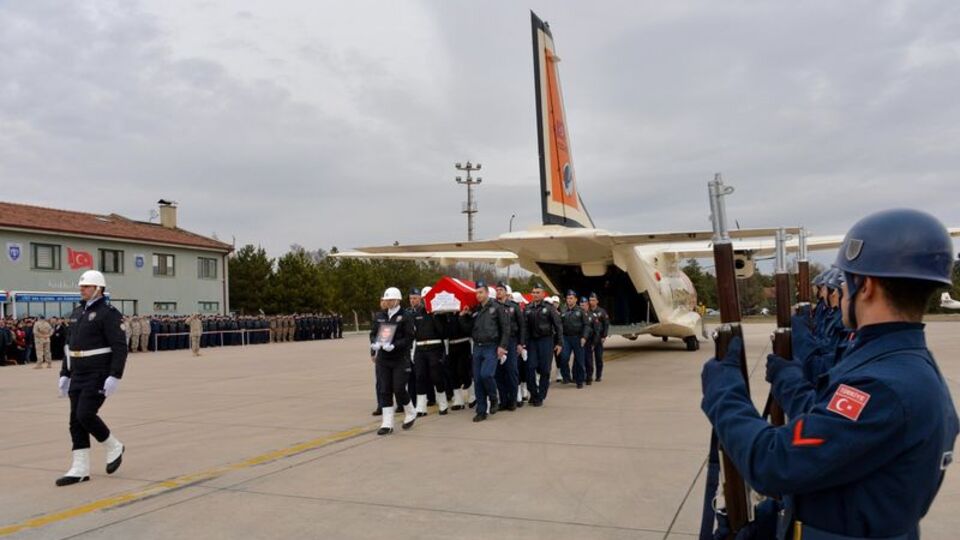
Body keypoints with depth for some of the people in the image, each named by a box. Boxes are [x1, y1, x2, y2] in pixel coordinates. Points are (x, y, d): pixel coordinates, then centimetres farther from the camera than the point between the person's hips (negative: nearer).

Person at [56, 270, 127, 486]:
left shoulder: (109, 313, -11)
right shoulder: (77, 313, 14)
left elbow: (120, 347, -17)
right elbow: (70, 346, 20)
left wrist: (114, 377, -23)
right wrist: (65, 374, 16)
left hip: (99, 376, -8)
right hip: (78, 376, 8)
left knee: (85, 415, -14)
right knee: (75, 420, 5)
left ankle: (114, 447, 10)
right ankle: (80, 469, 10)